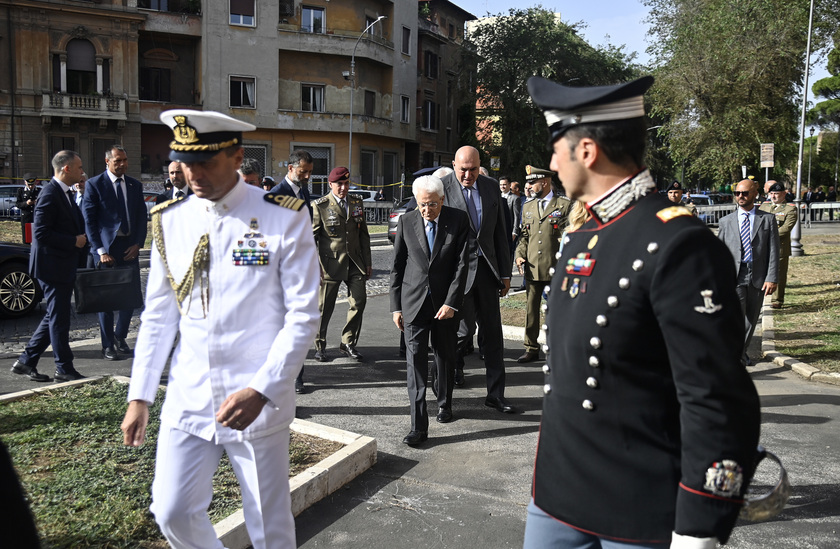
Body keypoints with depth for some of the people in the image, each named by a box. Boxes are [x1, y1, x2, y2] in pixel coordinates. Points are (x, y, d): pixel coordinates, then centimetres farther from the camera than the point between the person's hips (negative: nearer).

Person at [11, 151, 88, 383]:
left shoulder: (66, 193, 14)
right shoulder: (50, 194, -17)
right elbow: (41, 233, -23)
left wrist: (81, 238, 7)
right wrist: (74, 241, -18)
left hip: (64, 266, 10)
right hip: (52, 266, -10)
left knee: (54, 317, 15)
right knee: (59, 318, 0)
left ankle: (26, 361, 25)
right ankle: (64, 369, 10)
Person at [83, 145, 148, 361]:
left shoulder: (135, 185, 10)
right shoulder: (94, 184, -2)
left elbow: (142, 216, 11)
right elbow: (89, 220, -5)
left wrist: (137, 244, -2)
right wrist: (101, 251, -11)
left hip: (130, 247, 4)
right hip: (106, 248, -3)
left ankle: (120, 337, 24)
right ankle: (108, 345, 15)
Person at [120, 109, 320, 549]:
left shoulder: (284, 219, -11)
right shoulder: (170, 221, 3)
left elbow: (302, 317, -12)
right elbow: (158, 316, 8)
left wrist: (261, 391, -20)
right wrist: (139, 397, 7)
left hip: (257, 402, -3)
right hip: (186, 401, 4)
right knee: (172, 513, 11)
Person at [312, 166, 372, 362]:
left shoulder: (356, 203, 11)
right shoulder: (320, 206, -3)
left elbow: (363, 234, 15)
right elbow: (311, 237, -3)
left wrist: (367, 262, 13)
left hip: (354, 262, 4)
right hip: (330, 262, -4)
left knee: (359, 301, -1)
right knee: (324, 306, 3)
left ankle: (348, 344, 16)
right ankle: (319, 346, 22)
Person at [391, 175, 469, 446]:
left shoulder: (458, 220, -5)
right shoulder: (406, 222, -1)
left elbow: (461, 264, -7)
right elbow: (397, 266, 4)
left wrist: (451, 302, -14)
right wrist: (396, 306, 2)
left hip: (445, 303, 0)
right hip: (414, 302, 0)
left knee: (446, 356, 14)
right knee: (416, 360, -5)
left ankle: (444, 403, 39)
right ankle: (418, 425, -2)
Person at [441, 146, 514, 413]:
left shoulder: (491, 187, 7)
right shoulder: (441, 188, -6)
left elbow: (500, 233, 11)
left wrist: (505, 273, 9)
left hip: (486, 267, 4)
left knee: (493, 331, 5)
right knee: (465, 327, 1)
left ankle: (495, 393, 14)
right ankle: (453, 365, 35)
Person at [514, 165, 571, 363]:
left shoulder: (565, 204, -1)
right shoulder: (527, 208, 16)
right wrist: (519, 255, 4)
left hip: (556, 268, -5)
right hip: (533, 268, 5)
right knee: (531, 309, 7)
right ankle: (531, 349, 17)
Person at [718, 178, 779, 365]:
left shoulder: (768, 219, 6)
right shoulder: (726, 221, 8)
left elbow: (773, 251, 2)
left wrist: (772, 278, -6)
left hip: (757, 277, 1)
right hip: (733, 276, -1)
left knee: (751, 318, 10)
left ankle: (742, 351, 28)